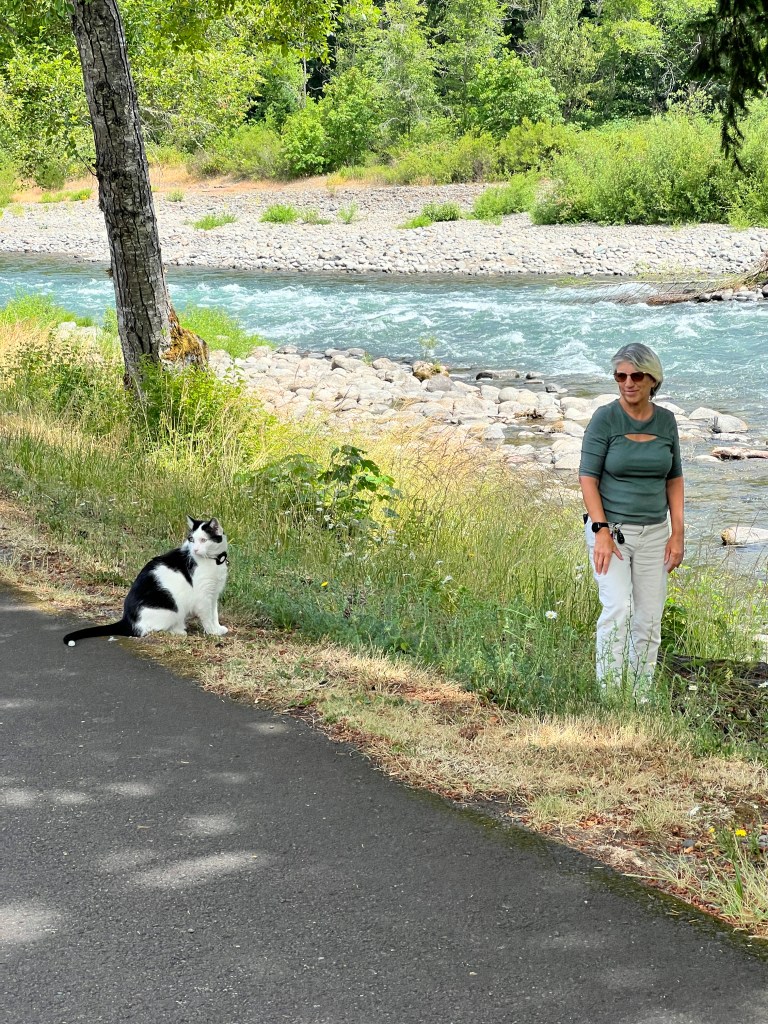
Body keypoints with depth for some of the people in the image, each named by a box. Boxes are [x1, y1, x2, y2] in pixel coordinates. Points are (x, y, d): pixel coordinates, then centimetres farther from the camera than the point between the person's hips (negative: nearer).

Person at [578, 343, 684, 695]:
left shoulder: (666, 421, 3)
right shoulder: (604, 419, -10)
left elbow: (674, 479, 10)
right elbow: (588, 477, -11)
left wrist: (677, 534, 3)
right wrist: (601, 531, -19)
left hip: (653, 534, 4)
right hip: (610, 530, -4)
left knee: (649, 621, 5)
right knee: (618, 607, -22)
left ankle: (640, 699, 14)